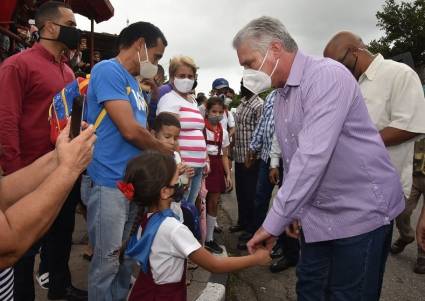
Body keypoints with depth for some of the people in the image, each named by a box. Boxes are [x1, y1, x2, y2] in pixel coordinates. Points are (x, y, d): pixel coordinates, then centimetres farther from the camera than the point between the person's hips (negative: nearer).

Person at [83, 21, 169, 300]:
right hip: (109, 183, -9)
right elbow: (130, 130, -21)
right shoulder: (108, 70, -12)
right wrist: (166, 151, -5)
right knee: (108, 260, 2)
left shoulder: (134, 83, 16)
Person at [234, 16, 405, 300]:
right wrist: (294, 211, 13)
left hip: (360, 212, -8)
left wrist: (274, 222, -26)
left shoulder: (327, 75, -20)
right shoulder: (280, 96, 8)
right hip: (316, 216, 8)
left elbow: (312, 156, -30)